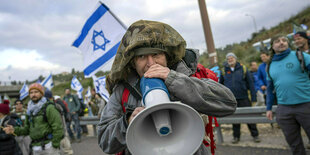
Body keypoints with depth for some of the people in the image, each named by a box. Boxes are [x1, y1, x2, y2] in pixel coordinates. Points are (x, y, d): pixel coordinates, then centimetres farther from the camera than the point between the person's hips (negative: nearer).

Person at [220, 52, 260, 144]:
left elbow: (250, 83, 2)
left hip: (243, 98, -1)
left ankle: (255, 135, 20)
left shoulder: (243, 68, 1)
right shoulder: (224, 70, 4)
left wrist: (253, 97, -3)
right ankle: (236, 136, 24)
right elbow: (221, 84, 13)